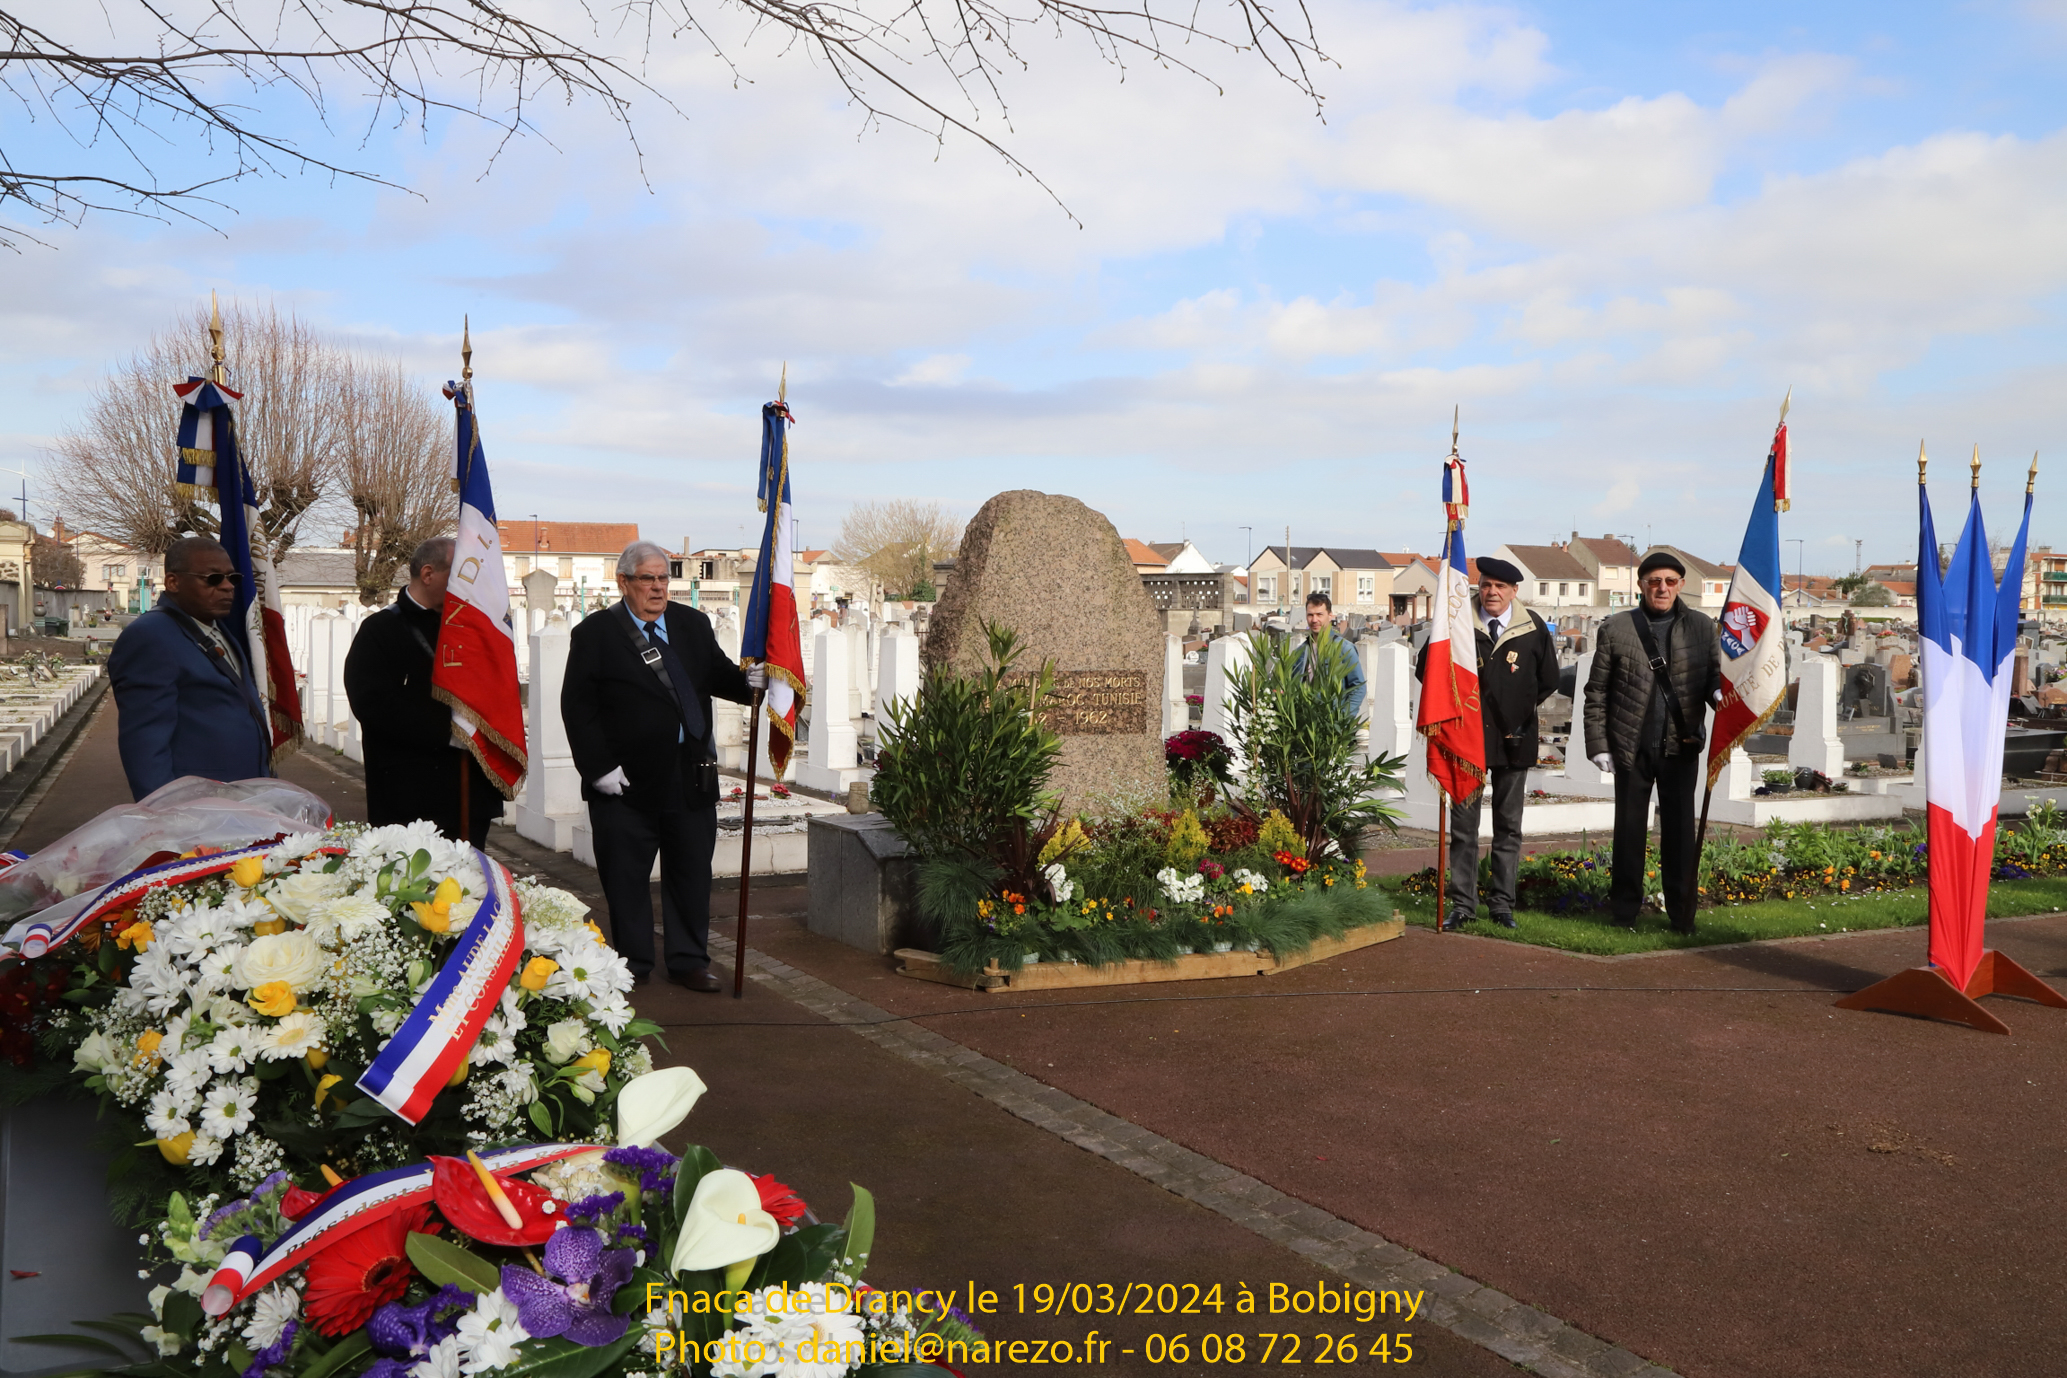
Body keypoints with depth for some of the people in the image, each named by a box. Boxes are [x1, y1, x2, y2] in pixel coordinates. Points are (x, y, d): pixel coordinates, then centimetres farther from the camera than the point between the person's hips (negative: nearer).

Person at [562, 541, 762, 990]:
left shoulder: (693, 624, 10)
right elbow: (577, 707, -6)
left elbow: (717, 676, 13)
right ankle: (632, 965, 20)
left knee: (691, 871, 9)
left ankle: (689, 961, 21)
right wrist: (599, 767, -13)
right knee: (625, 876, 7)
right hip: (627, 780, -3)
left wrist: (749, 680, -10)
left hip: (690, 776, 3)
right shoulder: (595, 633, -2)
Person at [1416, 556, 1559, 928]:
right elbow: (1427, 670, 6)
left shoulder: (1534, 628, 1)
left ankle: (1502, 904, 16)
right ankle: (1463, 904, 8)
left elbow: (1548, 681, 12)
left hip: (1514, 740, 1)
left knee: (1509, 827, 8)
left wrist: (1520, 709, 7)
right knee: (1463, 825, 1)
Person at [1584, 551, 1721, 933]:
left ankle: (1682, 913, 14)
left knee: (1679, 830, 5)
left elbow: (1713, 672, 9)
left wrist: (1718, 692, -15)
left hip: (1682, 745, 1)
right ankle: (1624, 911, 19)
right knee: (1629, 830, 8)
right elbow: (1597, 692, 3)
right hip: (1632, 747, 0)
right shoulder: (1615, 628, 2)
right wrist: (1598, 744, -2)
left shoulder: (1701, 626, 5)